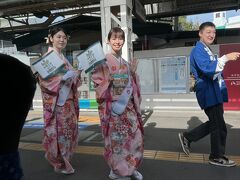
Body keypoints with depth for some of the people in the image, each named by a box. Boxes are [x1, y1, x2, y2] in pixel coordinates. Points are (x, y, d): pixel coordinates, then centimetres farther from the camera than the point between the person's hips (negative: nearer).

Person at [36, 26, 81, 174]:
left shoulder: (63, 57, 16)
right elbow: (44, 78, -16)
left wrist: (76, 74, -1)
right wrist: (64, 76, -22)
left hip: (67, 99, 8)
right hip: (55, 100, -8)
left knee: (69, 129, 12)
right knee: (59, 130, -2)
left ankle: (64, 160, 29)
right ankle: (60, 163, 15)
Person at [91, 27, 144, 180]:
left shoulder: (125, 63, 14)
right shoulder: (104, 60, -6)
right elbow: (97, 81, -12)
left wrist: (133, 72, 4)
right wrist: (108, 80, -29)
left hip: (128, 104, 7)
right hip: (112, 104, -6)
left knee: (134, 134, 8)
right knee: (116, 137, 1)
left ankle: (131, 168, 27)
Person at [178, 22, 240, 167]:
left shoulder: (207, 50, 18)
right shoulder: (198, 50, -13)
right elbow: (207, 69, -28)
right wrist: (226, 58, -30)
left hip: (213, 92, 10)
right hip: (209, 93, -10)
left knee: (215, 124, 18)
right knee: (219, 126, 2)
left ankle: (187, 137, 27)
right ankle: (217, 157, 21)